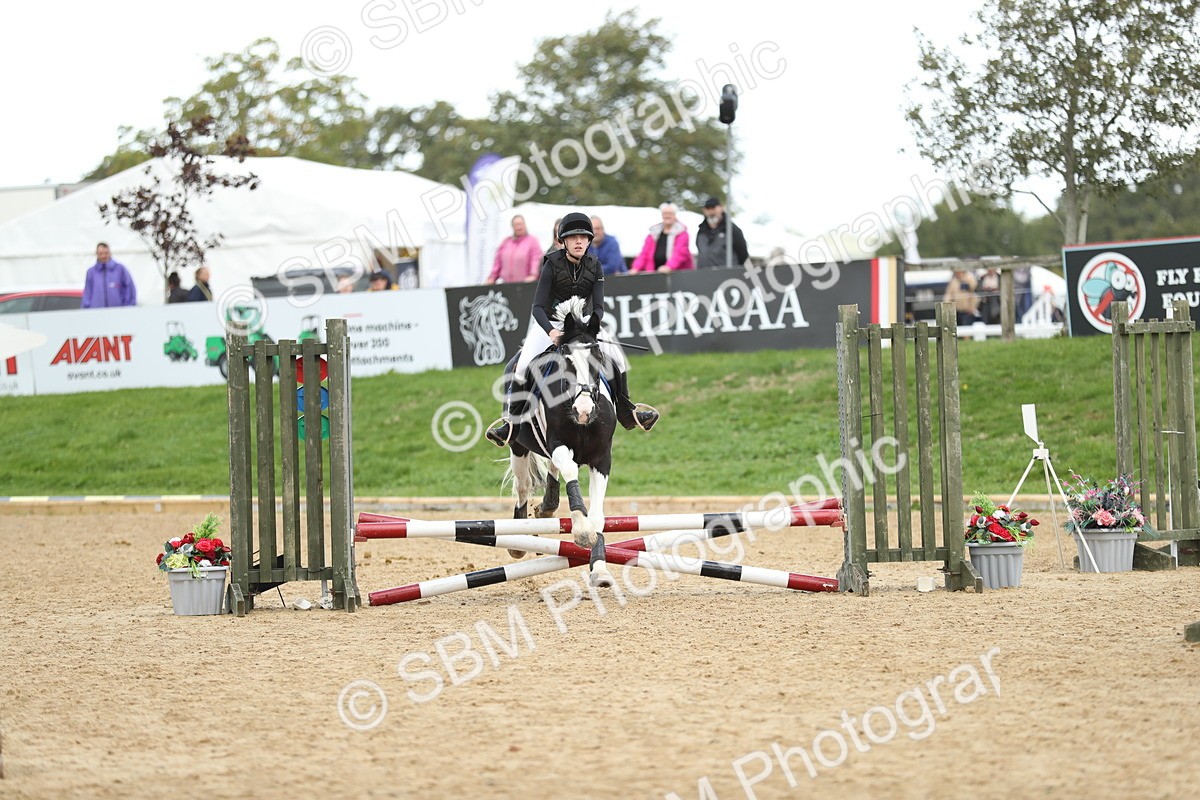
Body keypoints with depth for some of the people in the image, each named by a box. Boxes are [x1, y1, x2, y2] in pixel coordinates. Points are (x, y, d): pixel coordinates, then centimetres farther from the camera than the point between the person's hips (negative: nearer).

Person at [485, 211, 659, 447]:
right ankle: (510, 422, -11)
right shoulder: (552, 264, -17)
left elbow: (598, 306, -9)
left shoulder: (594, 266, -7)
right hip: (548, 323, -3)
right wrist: (550, 331, -39)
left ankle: (626, 413, 8)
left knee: (617, 360, -10)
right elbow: (538, 307, -21)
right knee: (518, 368, -23)